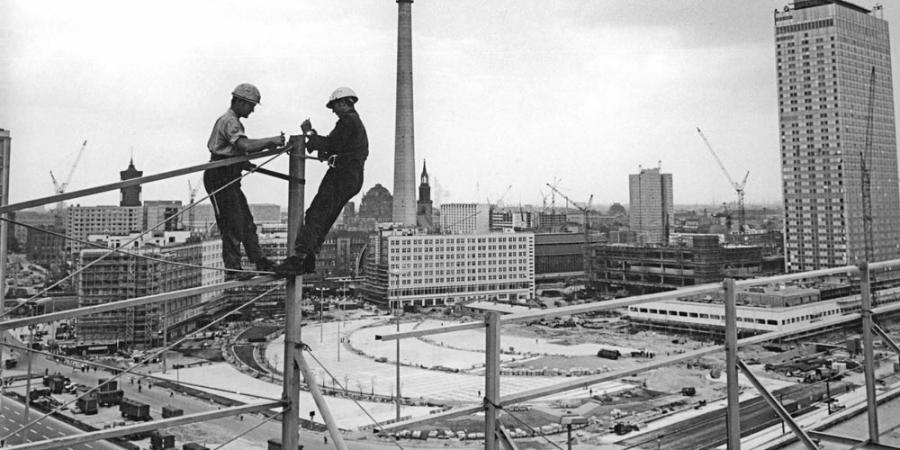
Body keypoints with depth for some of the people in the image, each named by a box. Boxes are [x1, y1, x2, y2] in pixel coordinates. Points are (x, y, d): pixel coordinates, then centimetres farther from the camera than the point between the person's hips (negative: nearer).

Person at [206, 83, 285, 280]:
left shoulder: (232, 121, 20)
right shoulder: (229, 121, -13)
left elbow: (242, 151, 20)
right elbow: (246, 146, -29)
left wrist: (268, 145, 7)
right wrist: (271, 140, -19)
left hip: (229, 179, 10)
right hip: (220, 177, -10)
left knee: (246, 222, 10)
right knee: (232, 224, -8)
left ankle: (261, 262, 14)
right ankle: (232, 269, -2)